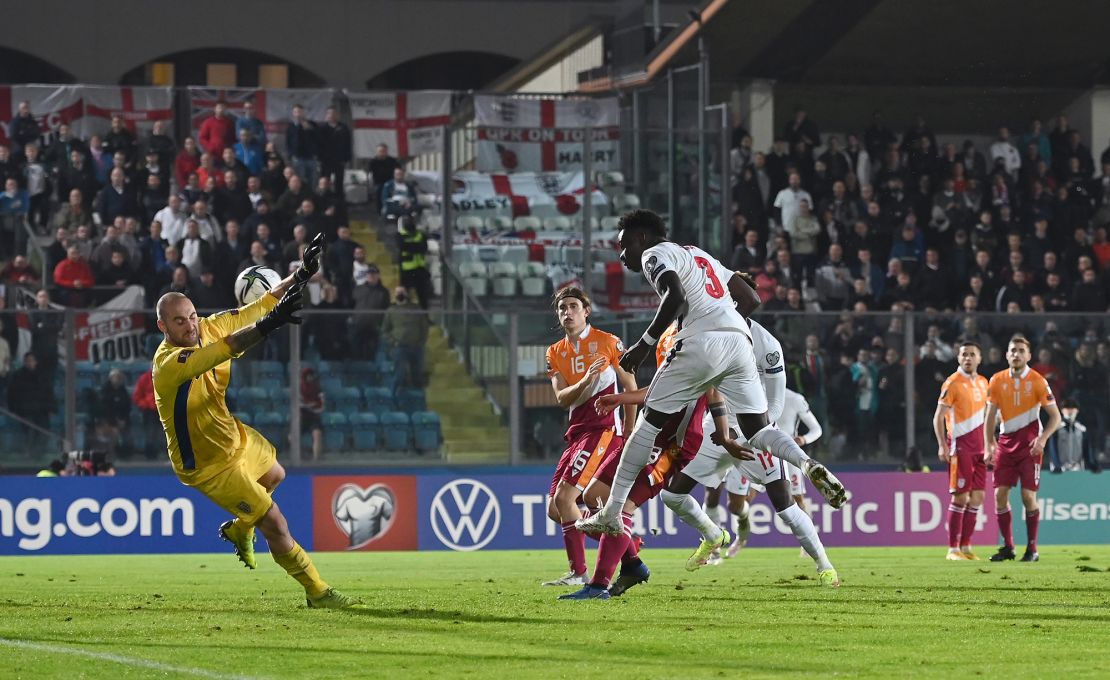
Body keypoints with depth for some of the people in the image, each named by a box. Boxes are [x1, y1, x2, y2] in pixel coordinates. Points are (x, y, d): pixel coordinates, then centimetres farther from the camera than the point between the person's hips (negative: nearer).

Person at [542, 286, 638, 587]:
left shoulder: (608, 342, -2)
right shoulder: (555, 353, 13)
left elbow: (631, 388, 2)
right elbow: (562, 399, 0)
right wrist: (585, 381, -20)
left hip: (603, 429, -8)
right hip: (577, 433, 8)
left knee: (564, 497, -19)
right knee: (554, 509, 5)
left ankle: (578, 572, -15)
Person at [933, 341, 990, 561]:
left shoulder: (983, 383, 13)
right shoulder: (953, 383, -8)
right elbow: (938, 417, -10)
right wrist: (942, 446, -20)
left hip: (978, 446, 7)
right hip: (960, 444, -7)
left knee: (978, 496, 5)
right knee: (960, 497, -8)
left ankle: (966, 546, 12)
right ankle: (953, 549, -3)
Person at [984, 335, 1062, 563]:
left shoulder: (1037, 381, -6)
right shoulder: (997, 381, 3)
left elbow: (1055, 416, -4)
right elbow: (990, 416, 6)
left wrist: (1042, 439, -19)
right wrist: (989, 446, -4)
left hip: (1029, 444, -3)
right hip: (1006, 442, 3)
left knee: (1028, 496, -8)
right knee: (1000, 495, -3)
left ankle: (1032, 548, 2)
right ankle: (1007, 547, 8)